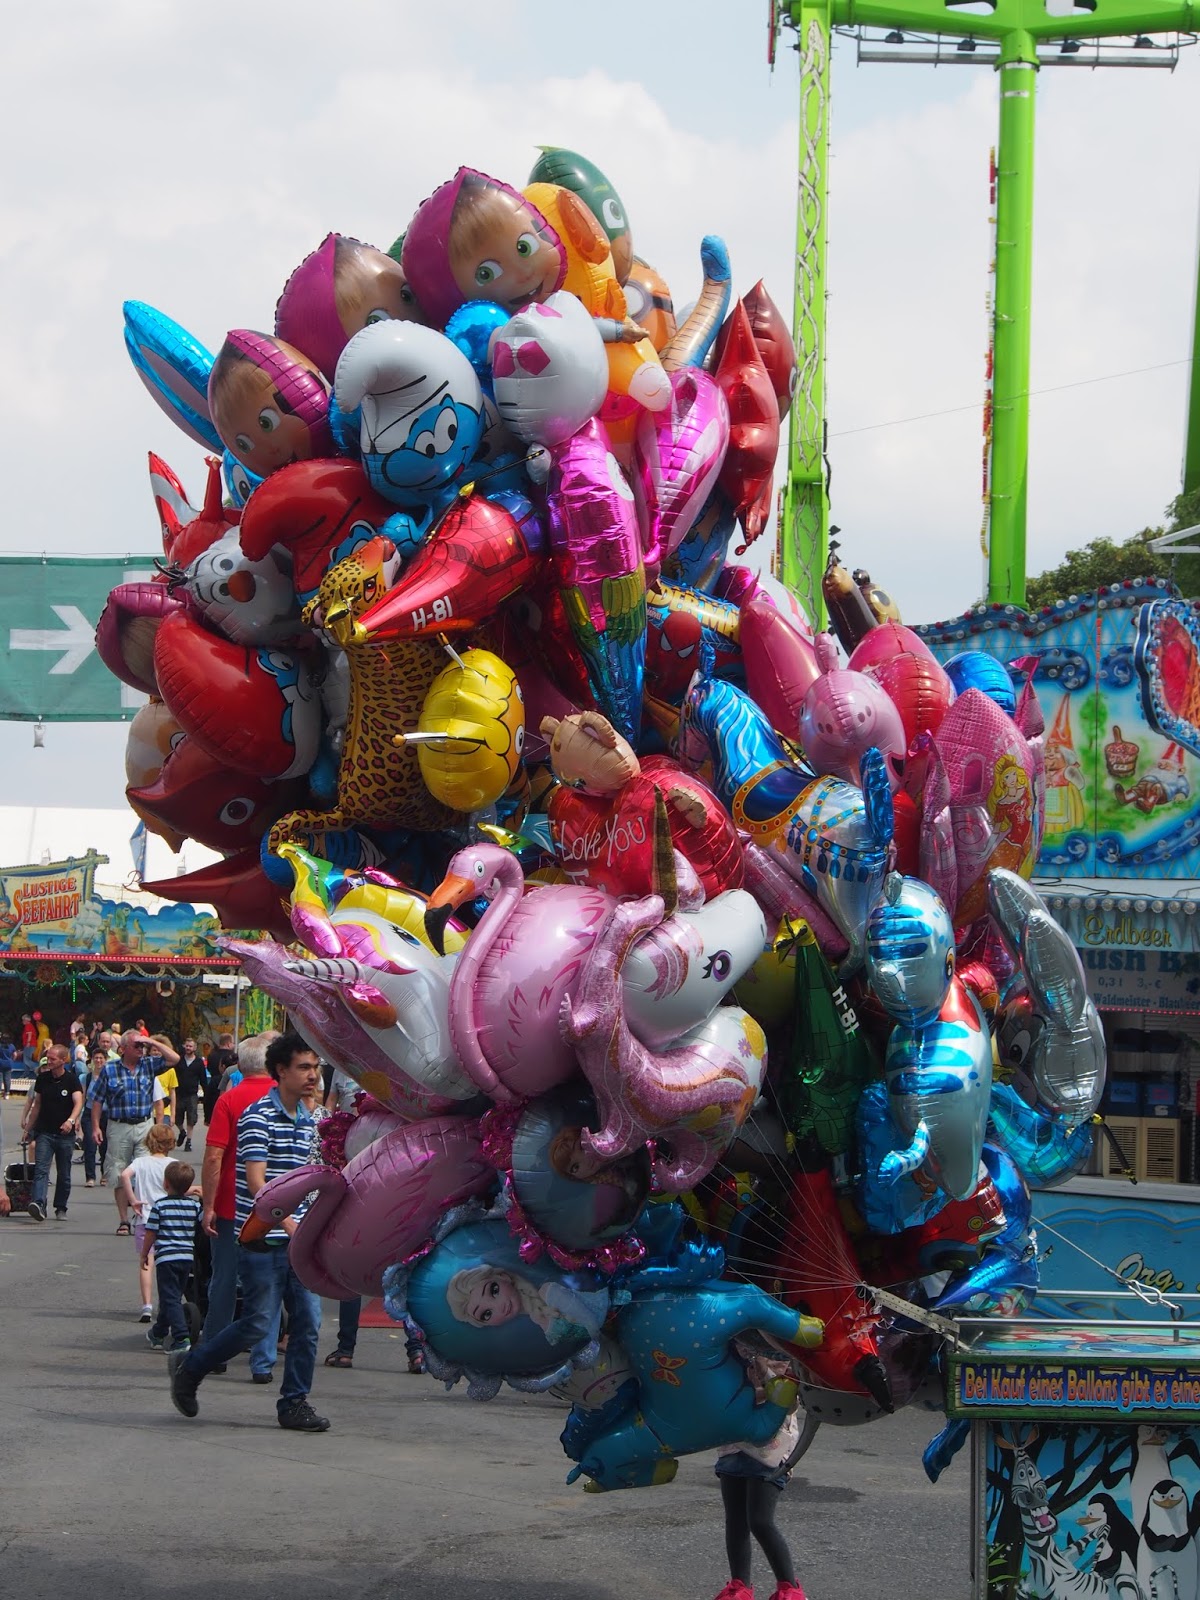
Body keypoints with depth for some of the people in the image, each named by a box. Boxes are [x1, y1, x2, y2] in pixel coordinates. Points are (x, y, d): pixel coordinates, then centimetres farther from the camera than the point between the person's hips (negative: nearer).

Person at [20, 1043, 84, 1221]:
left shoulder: (71, 1080, -6)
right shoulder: (42, 1078, 5)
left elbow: (78, 1103, -19)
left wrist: (71, 1120, -38)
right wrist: (28, 1128, 15)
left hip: (65, 1134, -2)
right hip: (44, 1132, 2)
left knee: (64, 1174, 8)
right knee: (41, 1169, -15)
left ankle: (61, 1208, 20)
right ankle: (38, 1204, -29)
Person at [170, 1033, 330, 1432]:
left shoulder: (306, 1121, 14)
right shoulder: (257, 1117, -12)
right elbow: (256, 1181, -21)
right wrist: (286, 1220, -34)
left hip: (298, 1238, 7)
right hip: (262, 1239, -7)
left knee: (308, 1321, 0)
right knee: (257, 1323, -5)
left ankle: (294, 1402, 9)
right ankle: (189, 1369, 14)